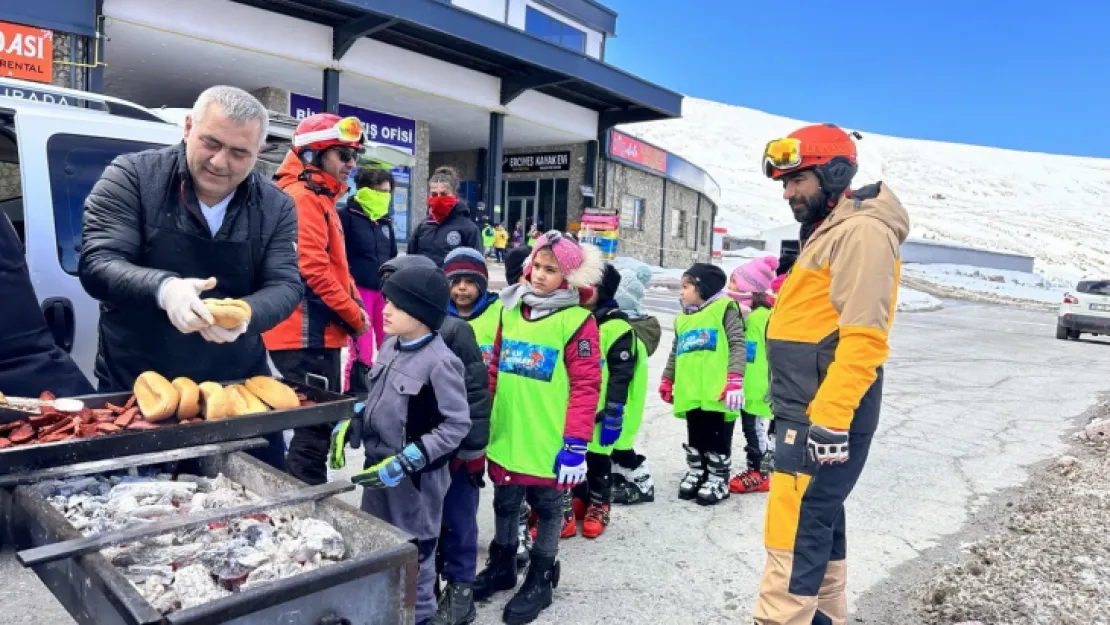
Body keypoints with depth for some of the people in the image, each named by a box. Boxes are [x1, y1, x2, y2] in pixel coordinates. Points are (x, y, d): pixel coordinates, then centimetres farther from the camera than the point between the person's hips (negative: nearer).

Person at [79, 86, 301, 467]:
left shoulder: (276, 207, 0)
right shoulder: (132, 176, -7)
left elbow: (285, 285, -5)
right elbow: (96, 264, -13)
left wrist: (245, 314, -28)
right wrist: (163, 288, -34)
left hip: (238, 387, 2)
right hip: (135, 388, -1)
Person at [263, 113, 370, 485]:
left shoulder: (319, 198, 19)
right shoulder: (303, 198, -13)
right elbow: (314, 269, -22)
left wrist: (355, 305, 6)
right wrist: (355, 316, -14)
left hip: (315, 331, 11)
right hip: (309, 333, -11)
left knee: (315, 423, 18)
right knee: (315, 426, -4)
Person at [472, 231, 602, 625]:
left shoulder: (576, 321, -13)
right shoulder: (511, 310, 4)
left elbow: (586, 386, -14)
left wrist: (575, 444, -16)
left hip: (549, 443, -5)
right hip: (506, 436, 5)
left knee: (547, 509, 14)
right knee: (505, 504, 20)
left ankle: (540, 580, 32)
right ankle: (501, 568, 42)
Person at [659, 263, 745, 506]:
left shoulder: (724, 309, -4)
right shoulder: (683, 319, 17)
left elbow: (737, 345, -10)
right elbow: (675, 353, 25)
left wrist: (735, 381, -18)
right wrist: (667, 381, 26)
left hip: (717, 392, -6)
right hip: (690, 393, 6)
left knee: (717, 438, 5)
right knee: (694, 438, 16)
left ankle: (718, 480, 18)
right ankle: (696, 472, 31)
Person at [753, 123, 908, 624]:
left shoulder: (861, 231, -13)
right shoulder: (826, 232, 19)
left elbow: (862, 338, -22)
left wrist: (830, 420, -25)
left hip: (826, 415, -10)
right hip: (810, 412, 10)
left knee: (794, 533, -6)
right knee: (819, 520, 18)